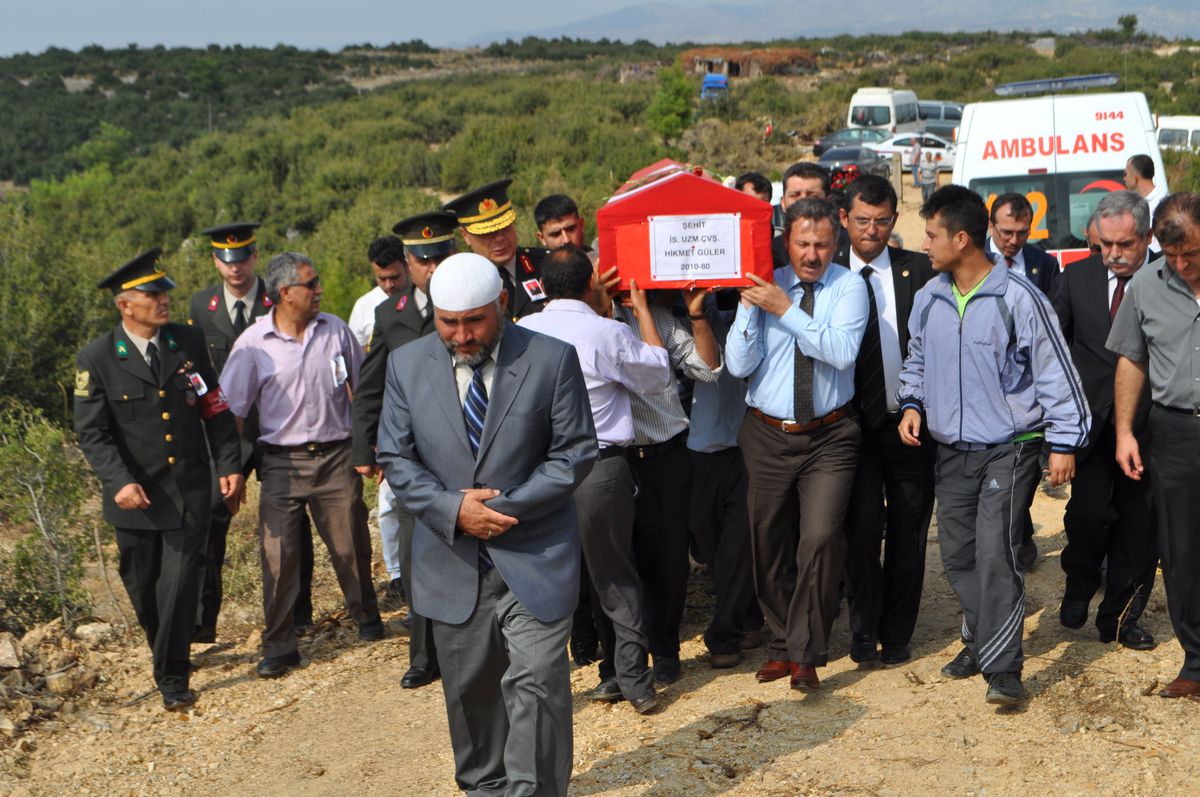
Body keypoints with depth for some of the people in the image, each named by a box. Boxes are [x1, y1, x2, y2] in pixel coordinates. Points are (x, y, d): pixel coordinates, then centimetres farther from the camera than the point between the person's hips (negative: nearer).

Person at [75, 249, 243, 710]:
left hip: (189, 490, 1)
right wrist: (119, 481, -21)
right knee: (143, 588, 13)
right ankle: (166, 653, 40)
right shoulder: (96, 360, -6)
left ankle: (172, 677, 7)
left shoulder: (188, 343, 2)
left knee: (181, 582, -7)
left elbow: (215, 409, 7)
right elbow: (92, 432, -7)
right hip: (135, 495, 0)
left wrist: (229, 466, 0)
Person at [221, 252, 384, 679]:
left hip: (336, 456, 2)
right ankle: (278, 647, 13)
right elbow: (232, 409, -2)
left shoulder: (336, 330, 1)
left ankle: (366, 616, 34)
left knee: (351, 545, 9)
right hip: (282, 463, -1)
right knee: (277, 555, 0)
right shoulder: (253, 343, -5)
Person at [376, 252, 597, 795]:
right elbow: (395, 457, 2)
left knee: (537, 685, -7)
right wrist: (453, 509, -14)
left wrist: (505, 507, -15)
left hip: (535, 561, -3)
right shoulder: (406, 364, 1)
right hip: (452, 563, 3)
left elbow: (574, 453, -5)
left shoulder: (552, 359, -7)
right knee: (469, 689, 16)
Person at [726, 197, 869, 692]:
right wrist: (751, 309, -18)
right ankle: (781, 643, 32)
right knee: (769, 544, 12)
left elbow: (842, 351, -20)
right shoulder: (762, 286, 0)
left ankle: (805, 653, 2)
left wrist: (786, 310, -22)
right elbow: (738, 365, -7)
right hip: (767, 435, 2)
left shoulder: (848, 287, -4)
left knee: (821, 537, -14)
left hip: (829, 437, -2)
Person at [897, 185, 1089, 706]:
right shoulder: (929, 298, 3)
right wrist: (912, 402, 3)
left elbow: (1054, 371, -8)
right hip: (951, 450, 6)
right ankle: (981, 640, 30)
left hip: (1009, 448, -6)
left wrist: (1064, 442, -9)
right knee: (956, 552, 11)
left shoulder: (1016, 297, -14)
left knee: (995, 551, -14)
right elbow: (917, 358, 20)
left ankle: (1002, 668, -8)